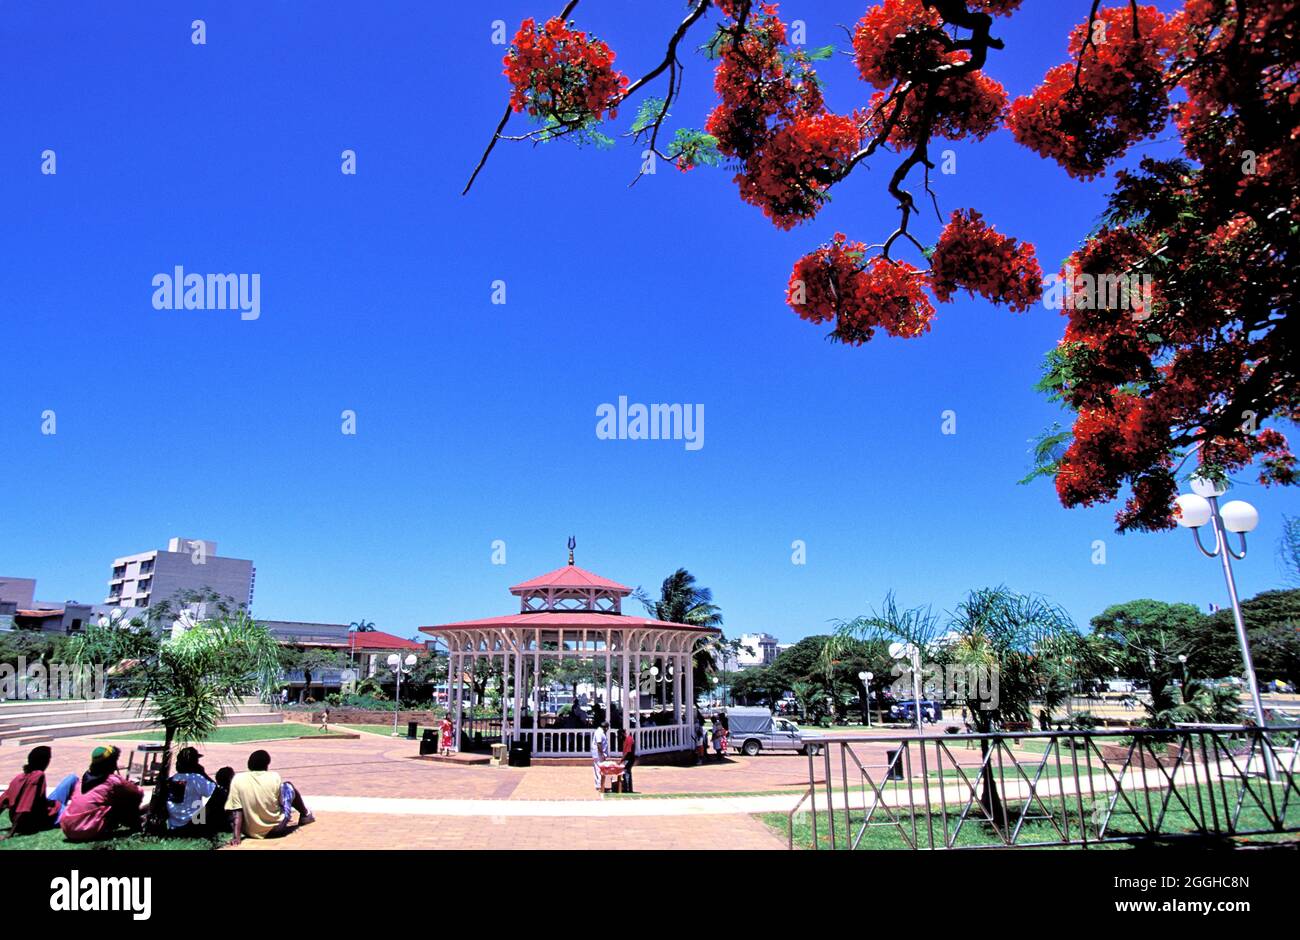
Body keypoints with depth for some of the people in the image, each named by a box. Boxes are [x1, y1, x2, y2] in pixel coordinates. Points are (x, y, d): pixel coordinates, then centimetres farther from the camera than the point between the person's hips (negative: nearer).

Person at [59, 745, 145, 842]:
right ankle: (136, 825, 24)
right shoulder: (114, 781, -6)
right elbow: (139, 794, 7)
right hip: (87, 832, -7)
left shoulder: (84, 777, 10)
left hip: (66, 829, 7)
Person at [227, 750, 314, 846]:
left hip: (250, 832, 1)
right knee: (287, 785, 20)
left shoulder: (237, 779, -11)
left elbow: (236, 811, -12)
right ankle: (305, 816, 39)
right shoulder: (274, 777, -13)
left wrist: (237, 837, -11)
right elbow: (282, 802, 0)